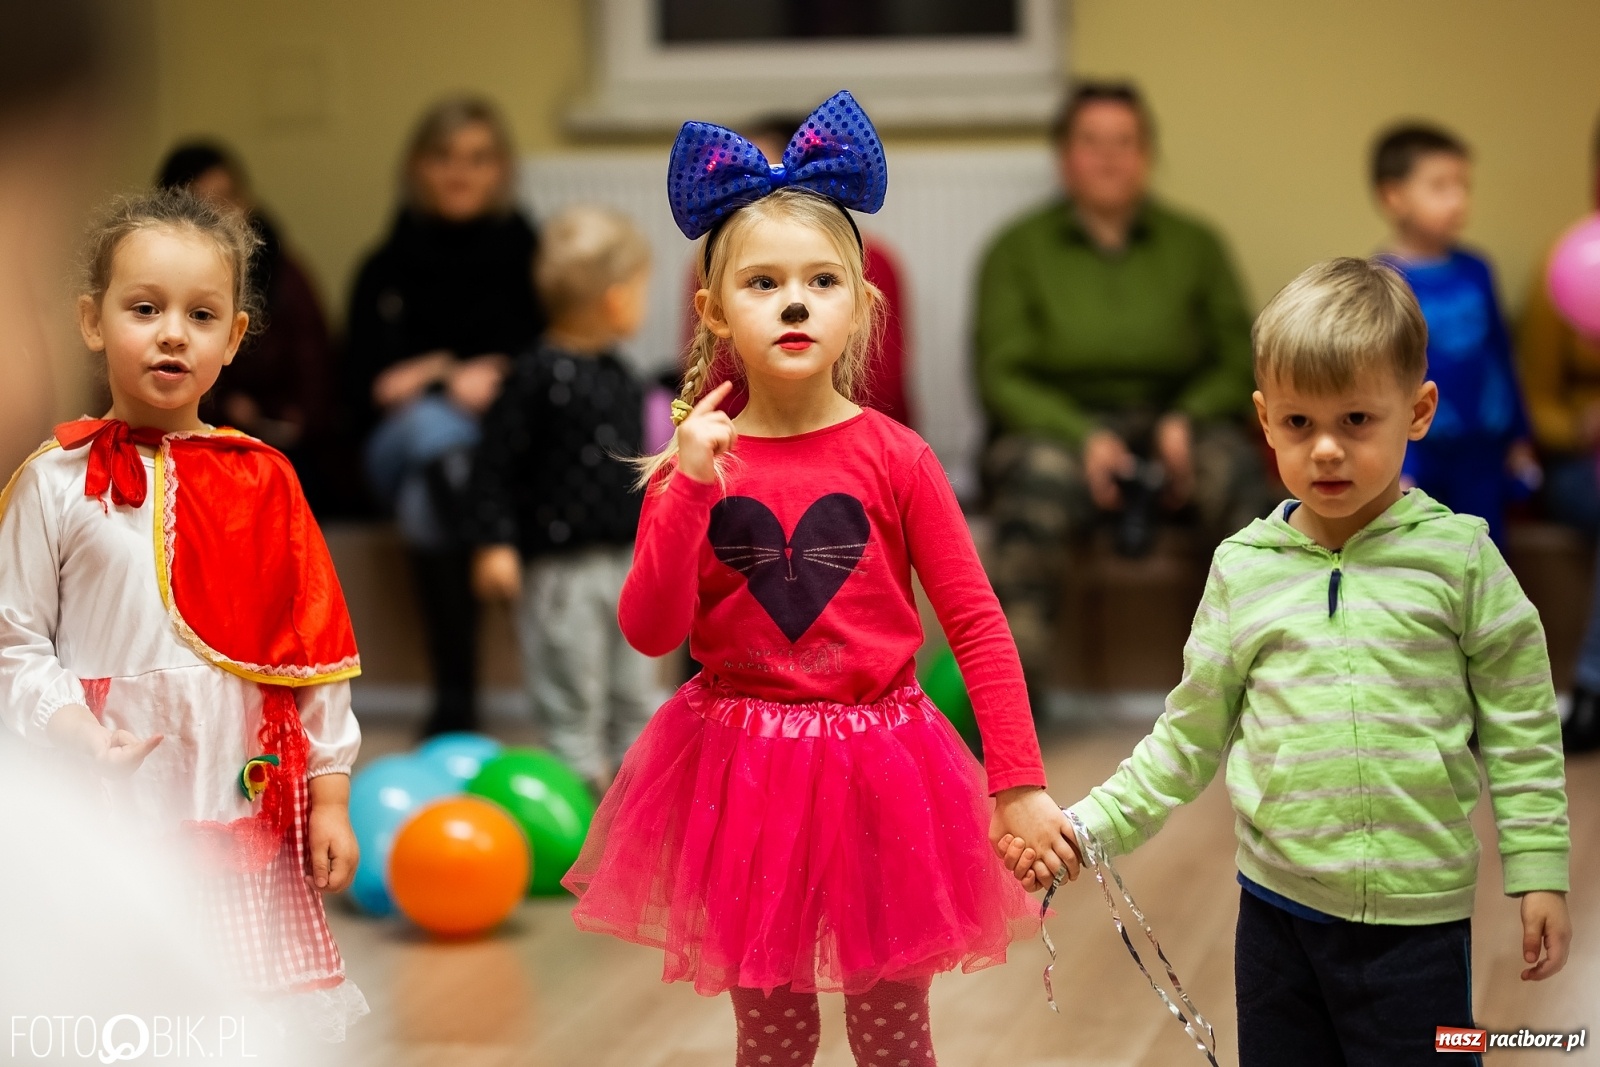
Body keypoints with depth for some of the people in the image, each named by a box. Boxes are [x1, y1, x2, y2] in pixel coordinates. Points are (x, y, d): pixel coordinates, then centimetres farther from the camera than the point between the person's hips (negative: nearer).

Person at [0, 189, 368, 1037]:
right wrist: (81, 739, -17)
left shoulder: (261, 482, 7)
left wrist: (330, 799, 7)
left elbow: (317, 648, 9)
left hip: (249, 808, 3)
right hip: (111, 811, -3)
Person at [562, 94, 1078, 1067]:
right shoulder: (696, 462, -2)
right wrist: (690, 487, -20)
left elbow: (978, 624, -8)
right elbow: (652, 632, -10)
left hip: (879, 767, -1)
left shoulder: (895, 459, -7)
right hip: (742, 769, 1)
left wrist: (1020, 787, -13)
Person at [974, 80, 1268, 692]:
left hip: (1172, 429, 2)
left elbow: (1237, 361, 8)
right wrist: (1082, 437, -16)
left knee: (1232, 465, -33)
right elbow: (1001, 375, 1)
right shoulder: (1018, 250, 9)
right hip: (1054, 428, -2)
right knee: (1039, 479, -37)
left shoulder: (1194, 246, 15)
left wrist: (1186, 421, -13)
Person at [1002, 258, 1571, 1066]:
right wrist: (1087, 825, 0)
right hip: (1277, 905, 3)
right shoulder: (1244, 568, 2)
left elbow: (1519, 728, 1)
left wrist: (1540, 873, -2)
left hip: (1416, 916, -3)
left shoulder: (1457, 558, -4)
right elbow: (1190, 738, 9)